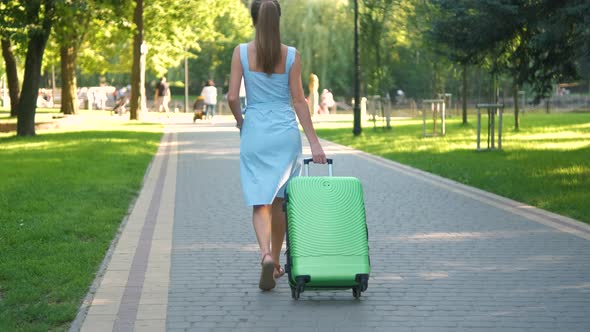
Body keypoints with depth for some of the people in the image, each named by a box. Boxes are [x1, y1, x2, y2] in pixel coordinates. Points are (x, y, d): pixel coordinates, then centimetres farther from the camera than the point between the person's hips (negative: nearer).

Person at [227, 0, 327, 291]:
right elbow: (298, 100, -5)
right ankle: (275, 262, 25)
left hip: (255, 131, -1)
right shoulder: (291, 55, -3)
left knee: (261, 203, 0)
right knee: (280, 201, 15)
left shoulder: (241, 52, -5)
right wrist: (314, 142, -3)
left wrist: (239, 120, 14)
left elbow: (232, 96, -7)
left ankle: (266, 255, -23)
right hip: (286, 131, 1)